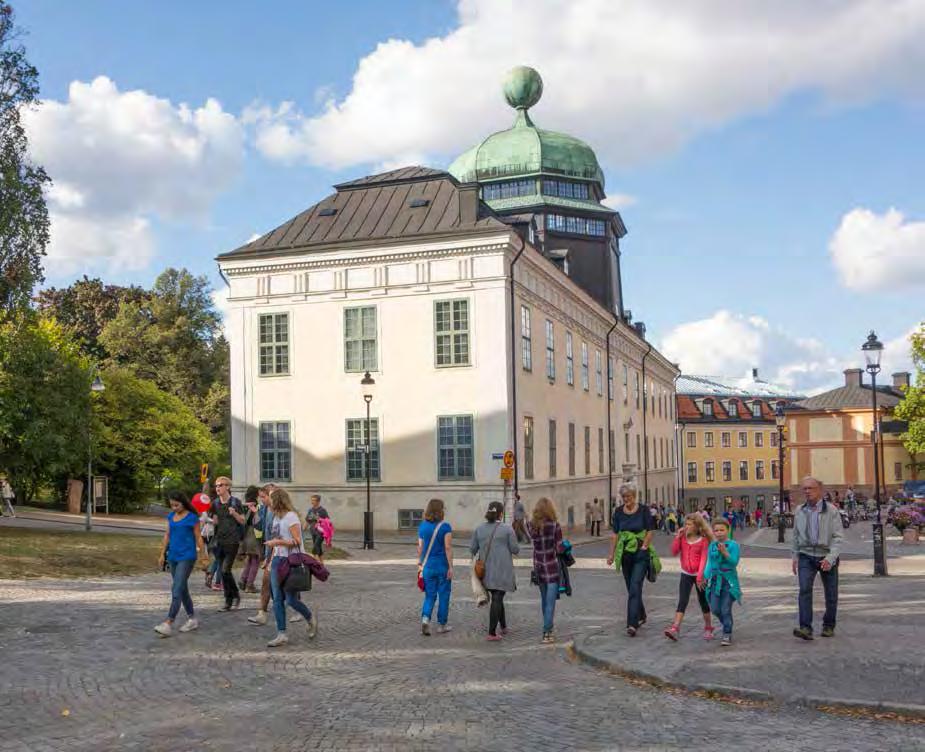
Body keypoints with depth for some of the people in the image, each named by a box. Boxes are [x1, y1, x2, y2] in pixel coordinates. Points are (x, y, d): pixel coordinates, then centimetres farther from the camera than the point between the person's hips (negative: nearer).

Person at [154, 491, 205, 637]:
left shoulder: (192, 518, -7)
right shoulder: (171, 516, 10)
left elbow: (198, 538, -4)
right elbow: (167, 535, 15)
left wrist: (202, 556, -5)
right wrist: (162, 554, 14)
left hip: (187, 557, -7)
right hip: (173, 557, 7)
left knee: (177, 590, -12)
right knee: (182, 589, 13)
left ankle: (168, 624, -16)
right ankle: (192, 619, 24)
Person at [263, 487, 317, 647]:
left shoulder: (291, 517, -13)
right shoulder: (276, 517, 13)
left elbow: (297, 542, -18)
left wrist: (276, 542, -20)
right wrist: (272, 559, 14)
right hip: (278, 560, 8)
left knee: (291, 600, -4)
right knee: (277, 599, 4)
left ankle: (311, 619, 23)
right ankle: (281, 635, 9)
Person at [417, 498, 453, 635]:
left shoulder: (422, 526, 1)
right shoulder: (445, 527, -11)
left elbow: (420, 547, 5)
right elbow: (448, 548, -15)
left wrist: (420, 564, 14)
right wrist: (450, 567, -11)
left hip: (428, 566, 3)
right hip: (443, 566, -3)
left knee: (430, 595, 12)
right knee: (443, 596, 11)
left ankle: (425, 618, -10)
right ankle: (442, 625, 19)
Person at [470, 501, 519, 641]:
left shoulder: (479, 528, 2)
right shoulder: (507, 529, -8)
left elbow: (472, 549, 4)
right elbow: (515, 549, -6)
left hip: (486, 570, 4)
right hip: (502, 570, -4)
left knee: (497, 597, 21)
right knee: (497, 599, -3)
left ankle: (503, 626, 32)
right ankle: (492, 633, -7)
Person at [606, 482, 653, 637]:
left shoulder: (643, 510, -6)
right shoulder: (618, 512, 4)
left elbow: (650, 531, -4)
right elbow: (615, 534, 7)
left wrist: (643, 547, -11)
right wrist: (612, 554, 5)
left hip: (640, 555, -4)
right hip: (625, 554, 4)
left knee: (635, 588, -14)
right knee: (631, 588, 14)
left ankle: (632, 624, -17)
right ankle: (641, 616, 33)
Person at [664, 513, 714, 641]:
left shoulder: (703, 540, -9)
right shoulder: (682, 538, 3)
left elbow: (703, 559, -12)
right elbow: (674, 552, -5)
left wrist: (700, 577, -17)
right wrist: (678, 537, -12)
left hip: (699, 575, -2)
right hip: (686, 574, 2)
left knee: (703, 601, 10)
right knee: (682, 601, -8)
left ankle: (708, 628, 27)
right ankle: (675, 628, -16)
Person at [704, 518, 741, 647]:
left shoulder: (733, 545, -7)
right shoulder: (712, 546, 6)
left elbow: (734, 562, -14)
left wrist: (725, 552, -27)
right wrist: (706, 576, 4)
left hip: (728, 580, -4)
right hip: (715, 580, 4)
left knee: (726, 610, -5)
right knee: (715, 609, 5)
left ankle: (727, 635, 7)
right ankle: (726, 625, 32)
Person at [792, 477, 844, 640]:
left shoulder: (831, 511, -7)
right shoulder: (799, 511, 5)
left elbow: (838, 537, -10)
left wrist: (830, 558, -20)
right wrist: (795, 556, 14)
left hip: (827, 557, -2)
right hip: (806, 556, 2)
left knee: (831, 594, 8)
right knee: (804, 590, -16)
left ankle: (828, 626, 26)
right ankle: (806, 628, -21)